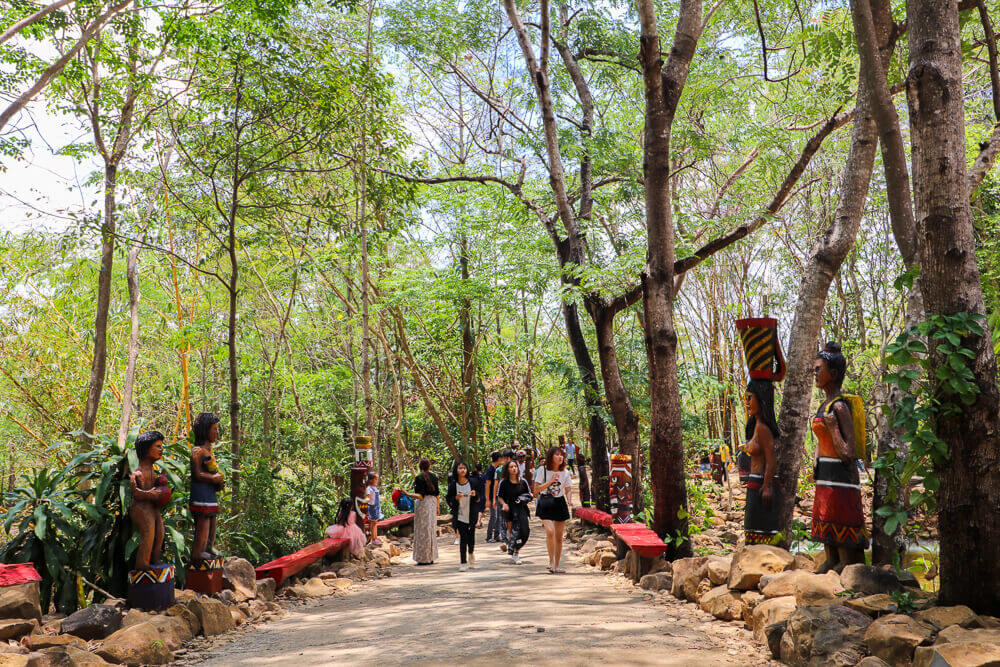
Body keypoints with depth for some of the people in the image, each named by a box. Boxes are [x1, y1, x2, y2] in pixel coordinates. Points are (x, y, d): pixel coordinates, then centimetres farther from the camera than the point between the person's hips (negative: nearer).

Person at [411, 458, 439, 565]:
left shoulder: (419, 478, -13)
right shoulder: (434, 477, 5)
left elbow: (421, 495, -19)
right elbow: (437, 493, 11)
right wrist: (437, 507, 21)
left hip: (423, 504, -6)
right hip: (433, 503, 6)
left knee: (423, 530, -1)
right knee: (432, 529, 12)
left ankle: (424, 558, 0)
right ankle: (432, 557, 17)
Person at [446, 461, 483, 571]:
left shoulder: (473, 482, -2)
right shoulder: (453, 485, -4)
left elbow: (480, 494, 9)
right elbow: (449, 501, 2)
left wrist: (475, 495, -12)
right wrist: (456, 498, -17)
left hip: (472, 514, 2)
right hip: (460, 515, -1)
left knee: (471, 535, 9)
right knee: (463, 537, -7)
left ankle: (471, 554, 40)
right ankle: (463, 563, -1)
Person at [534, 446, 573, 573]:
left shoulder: (565, 472, 3)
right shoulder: (542, 470, -5)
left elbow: (567, 490, 10)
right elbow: (536, 489, -9)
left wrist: (567, 502, -9)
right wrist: (551, 481, -18)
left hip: (559, 503, 3)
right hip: (545, 503, -3)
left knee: (559, 536, 4)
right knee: (550, 531, -21)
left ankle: (557, 565, 14)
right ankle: (551, 561, -7)